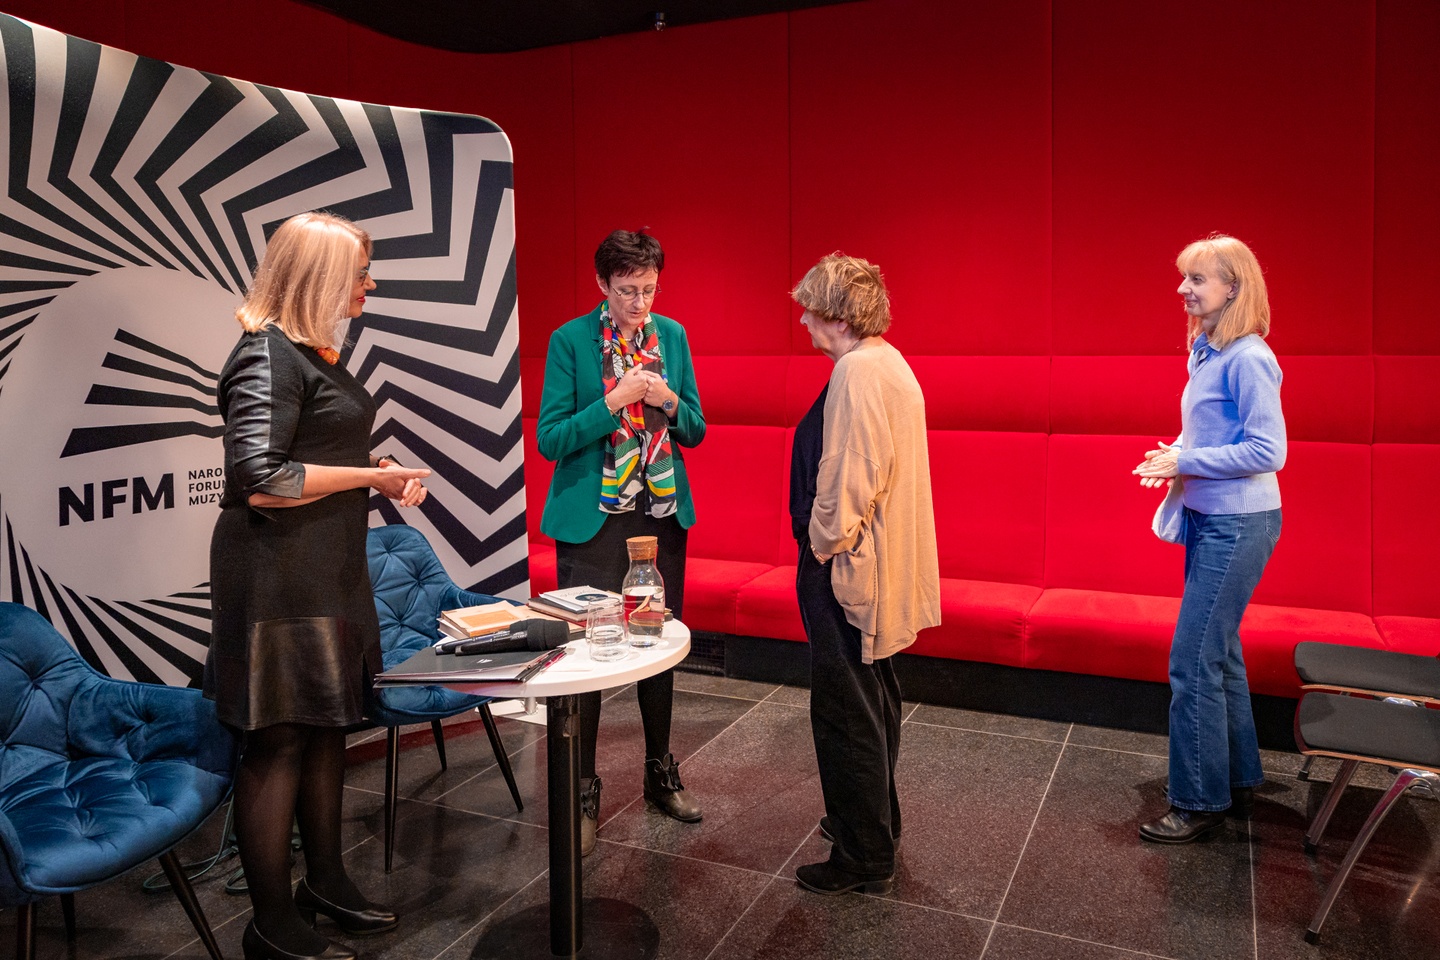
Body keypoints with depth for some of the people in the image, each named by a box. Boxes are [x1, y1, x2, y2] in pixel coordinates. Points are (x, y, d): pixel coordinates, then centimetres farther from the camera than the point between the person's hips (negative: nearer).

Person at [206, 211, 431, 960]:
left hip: (328, 571, 10)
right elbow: (259, 480, -23)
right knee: (279, 742, 0)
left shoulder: (314, 351, 14)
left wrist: (380, 476, 7)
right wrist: (371, 476, -17)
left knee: (328, 727, 17)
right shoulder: (267, 355, -15)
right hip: (277, 578, -10)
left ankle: (325, 883, 33)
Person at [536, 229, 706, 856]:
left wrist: (670, 403, -13)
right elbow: (550, 439, -11)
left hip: (663, 515, 4)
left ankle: (661, 773, 32)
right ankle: (582, 792, 17)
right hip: (594, 520, -4)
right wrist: (616, 401, -21)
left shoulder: (672, 335, 5)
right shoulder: (570, 340, -7)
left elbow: (695, 432, 8)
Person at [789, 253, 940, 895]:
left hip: (847, 571, -11)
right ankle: (877, 824, 38)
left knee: (845, 713, 1)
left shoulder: (857, 371, -19)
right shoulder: (890, 363, 13)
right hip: (882, 565, 11)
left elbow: (850, 478, -25)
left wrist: (824, 548, -13)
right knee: (873, 702, 22)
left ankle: (864, 859, 14)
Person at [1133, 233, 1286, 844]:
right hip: (1209, 519, 10)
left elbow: (1268, 450, -21)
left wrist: (1187, 461, -18)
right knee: (1218, 655, 18)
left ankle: (1199, 803, 9)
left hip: (1238, 525, -10)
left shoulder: (1247, 359, -18)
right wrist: (1176, 455, 2)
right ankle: (1238, 781, 33)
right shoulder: (1207, 352, 10)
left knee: (1194, 662, -5)